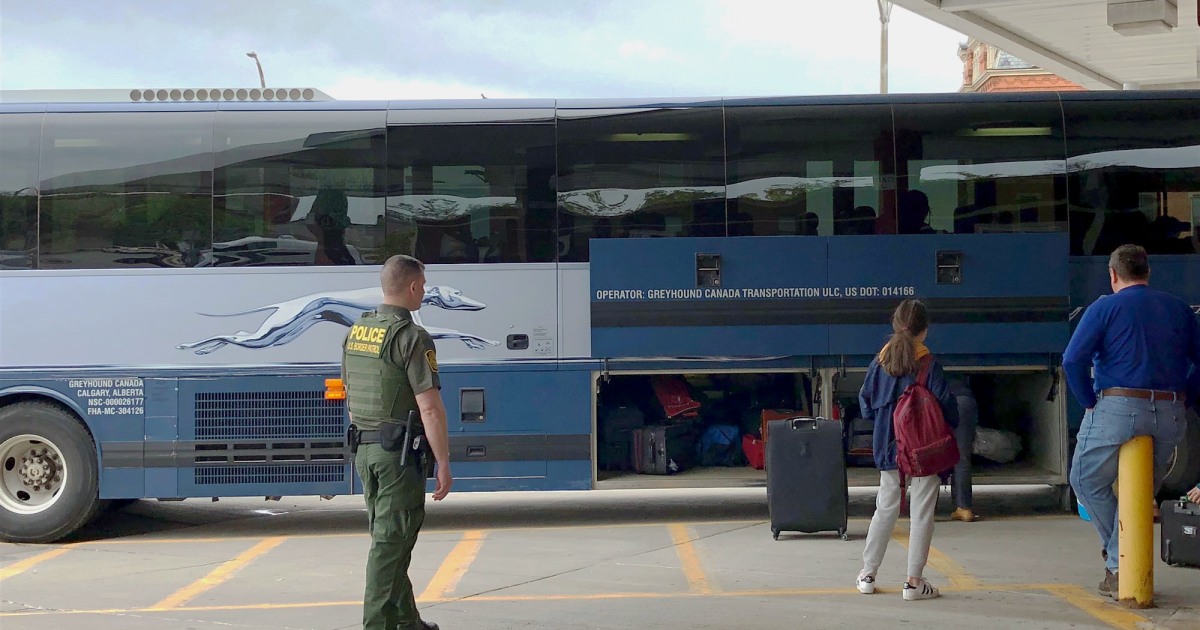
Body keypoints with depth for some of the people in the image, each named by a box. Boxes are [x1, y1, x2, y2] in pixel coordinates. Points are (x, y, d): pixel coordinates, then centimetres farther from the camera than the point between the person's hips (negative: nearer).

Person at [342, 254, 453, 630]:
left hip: (364, 449, 8)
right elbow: (429, 408, -19)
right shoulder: (411, 337, -15)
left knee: (388, 539, 16)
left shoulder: (355, 332, 10)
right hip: (399, 452, -8)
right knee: (390, 543, -4)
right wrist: (444, 464, -14)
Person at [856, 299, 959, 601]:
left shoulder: (880, 361, 0)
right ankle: (914, 581, 3)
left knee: (885, 508, 15)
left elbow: (866, 404, 5)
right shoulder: (929, 364, -11)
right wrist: (950, 425, 8)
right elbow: (946, 405, -12)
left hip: (889, 447, 4)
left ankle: (867, 574, 18)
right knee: (922, 513, 3)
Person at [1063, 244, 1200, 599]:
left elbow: (1073, 360, -11)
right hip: (1170, 416, 5)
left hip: (1118, 408, -4)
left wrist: (1090, 403, -2)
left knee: (1087, 481, 13)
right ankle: (1120, 573, 14)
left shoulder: (1106, 308, -1)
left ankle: (1120, 564, 9)